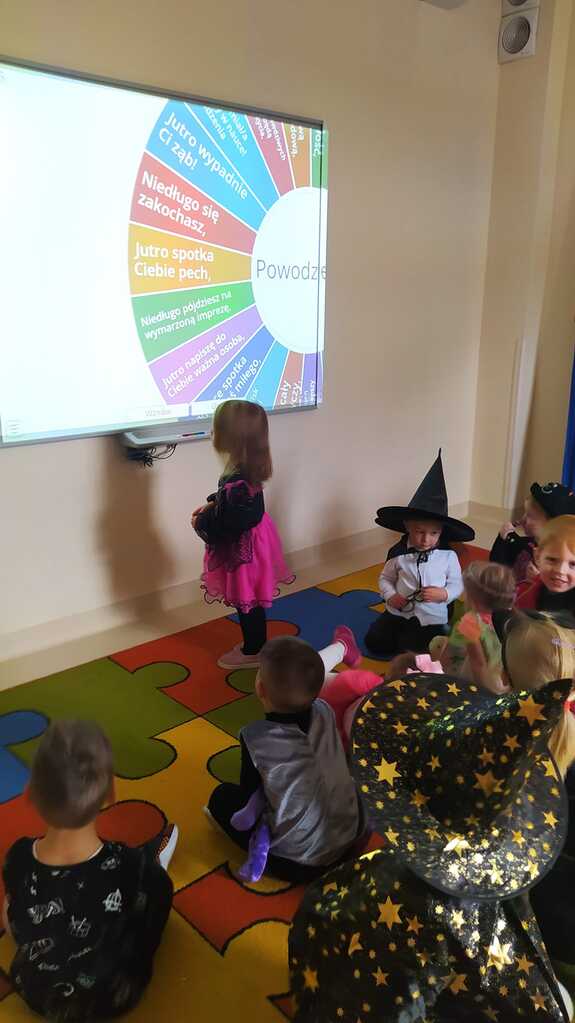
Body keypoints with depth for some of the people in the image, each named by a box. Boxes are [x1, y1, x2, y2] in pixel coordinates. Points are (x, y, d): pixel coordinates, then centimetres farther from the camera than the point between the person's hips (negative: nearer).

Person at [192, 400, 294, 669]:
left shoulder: (235, 482, -33)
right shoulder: (247, 469, -4)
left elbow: (225, 528, -27)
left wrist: (200, 523, -12)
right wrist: (211, 505, 5)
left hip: (242, 551, -9)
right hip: (251, 542, 9)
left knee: (247, 603, 11)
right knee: (250, 601, 24)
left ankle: (252, 652, 30)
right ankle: (255, 643, 42)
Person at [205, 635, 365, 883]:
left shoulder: (255, 737, -21)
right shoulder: (324, 712, -9)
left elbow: (249, 798, -4)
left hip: (296, 863, -4)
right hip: (352, 835, 5)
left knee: (221, 796, 12)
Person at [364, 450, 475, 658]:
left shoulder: (448, 556, -8)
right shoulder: (399, 553, -4)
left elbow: (457, 584, 1)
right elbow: (385, 578, 7)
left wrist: (444, 594, -19)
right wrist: (390, 595, -11)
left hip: (431, 617, -2)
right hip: (399, 612, 3)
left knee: (413, 652, -19)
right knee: (374, 641, -8)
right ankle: (403, 640, 17)